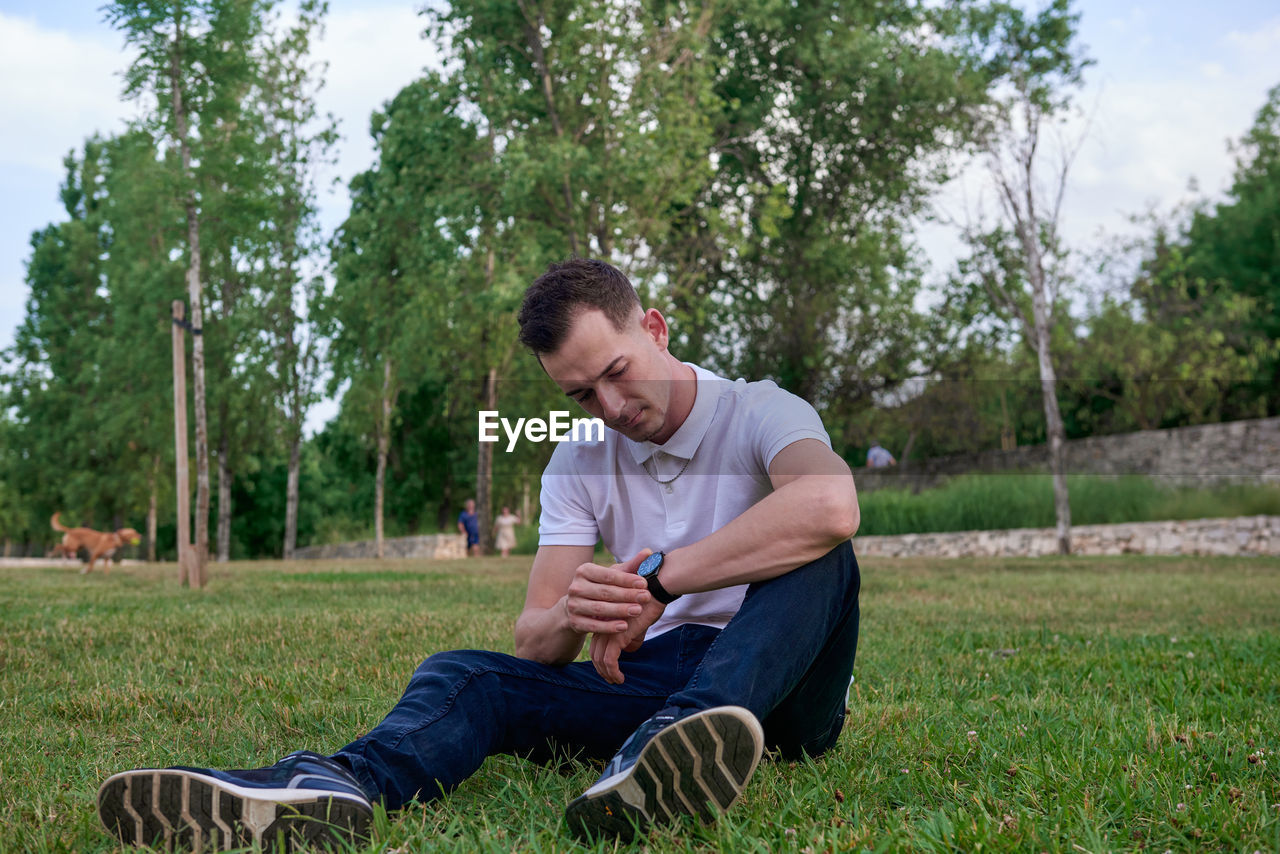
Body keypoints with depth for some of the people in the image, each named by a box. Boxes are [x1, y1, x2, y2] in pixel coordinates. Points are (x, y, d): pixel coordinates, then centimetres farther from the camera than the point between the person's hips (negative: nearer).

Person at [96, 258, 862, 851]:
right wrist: (569, 617, -24)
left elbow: (833, 507, -31)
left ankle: (674, 745, -56)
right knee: (466, 675, -18)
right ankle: (332, 786, -51)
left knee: (814, 546, -31)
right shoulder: (578, 464, 10)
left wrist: (658, 581, -27)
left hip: (781, 682, -3)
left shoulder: (759, 413, -5)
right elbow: (537, 646, 1)